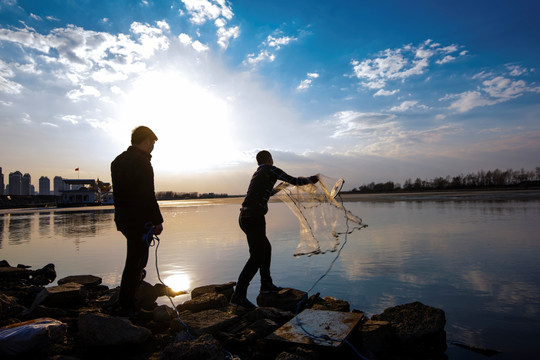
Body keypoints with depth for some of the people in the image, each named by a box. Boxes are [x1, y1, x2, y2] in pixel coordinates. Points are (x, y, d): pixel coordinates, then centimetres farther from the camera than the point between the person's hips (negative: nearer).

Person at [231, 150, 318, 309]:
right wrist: (310, 180, 18)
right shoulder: (270, 169, 0)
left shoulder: (257, 174, 25)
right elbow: (293, 180, 1)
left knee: (266, 248, 22)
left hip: (245, 217, 10)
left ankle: (266, 284, 31)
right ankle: (239, 295, -9)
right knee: (257, 257, -9)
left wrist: (275, 190, 62)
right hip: (254, 217, -10)